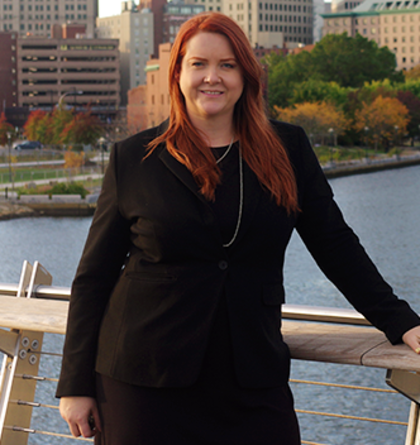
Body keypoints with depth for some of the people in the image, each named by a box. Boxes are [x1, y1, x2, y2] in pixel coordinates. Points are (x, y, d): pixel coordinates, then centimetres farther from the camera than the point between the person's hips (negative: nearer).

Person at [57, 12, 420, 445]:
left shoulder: (287, 150, 7)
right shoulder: (133, 159, 2)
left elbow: (336, 246, 11)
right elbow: (93, 276, 4)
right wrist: (75, 385, 1)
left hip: (252, 379, 2)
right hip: (145, 382, -1)